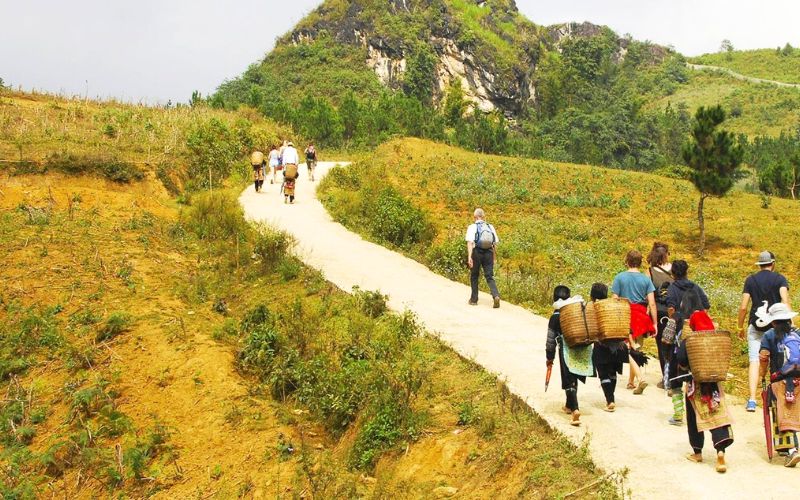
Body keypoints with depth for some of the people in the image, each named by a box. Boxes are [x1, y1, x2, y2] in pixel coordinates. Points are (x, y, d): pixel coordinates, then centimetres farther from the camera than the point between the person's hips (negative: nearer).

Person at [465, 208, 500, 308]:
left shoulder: (472, 227, -3)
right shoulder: (490, 227, 8)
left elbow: (470, 242, -15)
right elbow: (495, 243, 8)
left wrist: (469, 256, -21)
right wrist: (495, 257, 17)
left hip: (477, 253, -2)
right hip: (489, 254, 2)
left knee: (474, 276, 15)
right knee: (489, 277, 3)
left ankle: (474, 299, 22)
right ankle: (496, 296, -21)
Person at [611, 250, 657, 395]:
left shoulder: (619, 278, -3)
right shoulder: (645, 279, 2)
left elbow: (615, 300, -4)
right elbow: (652, 303, -2)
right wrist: (655, 323, 3)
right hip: (641, 316, 3)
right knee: (636, 349, 16)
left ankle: (640, 378, -21)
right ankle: (631, 381, 25)